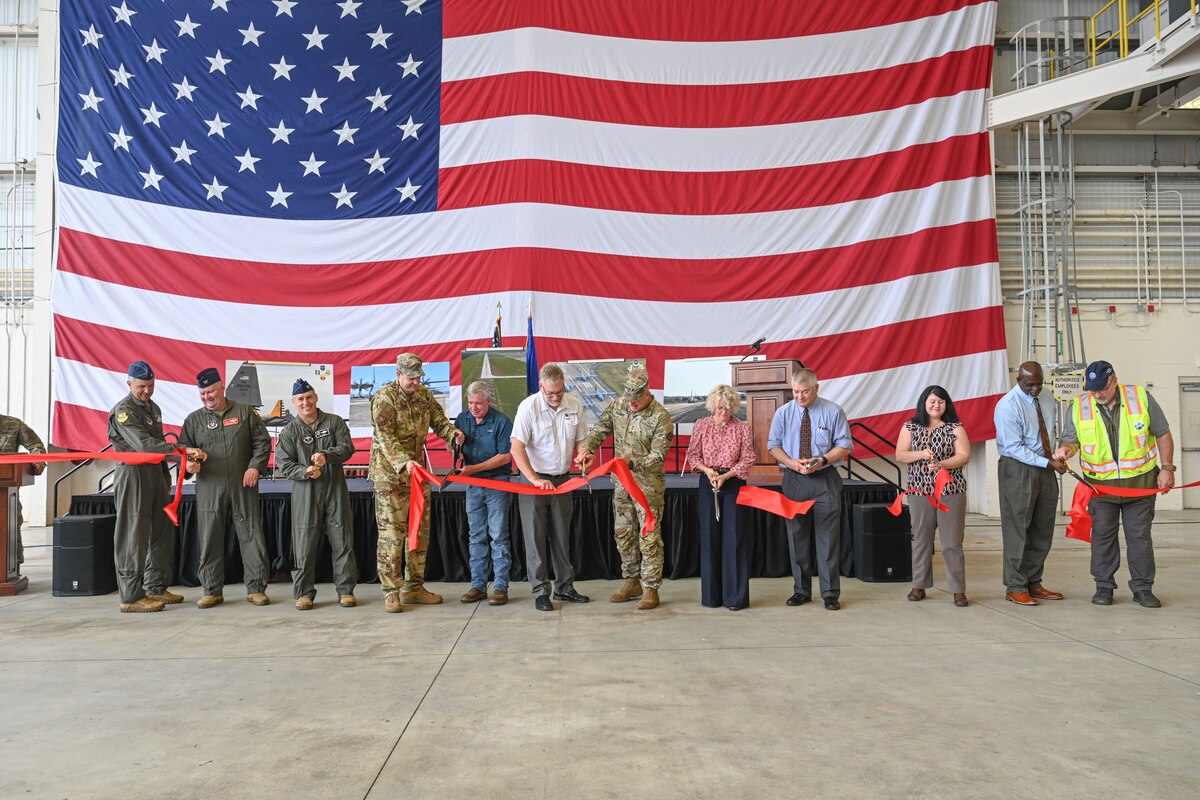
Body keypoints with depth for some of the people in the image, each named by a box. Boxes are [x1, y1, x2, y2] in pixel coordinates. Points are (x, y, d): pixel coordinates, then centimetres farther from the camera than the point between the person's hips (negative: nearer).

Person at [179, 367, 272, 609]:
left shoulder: (245, 412, 7)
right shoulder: (193, 419, 11)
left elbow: (263, 442, 7)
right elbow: (184, 449, 11)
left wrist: (255, 466, -7)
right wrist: (189, 464, -11)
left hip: (243, 487, -1)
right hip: (209, 488, 1)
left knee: (251, 536, 1)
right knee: (210, 539, 4)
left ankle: (256, 588, 9)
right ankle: (213, 591, 15)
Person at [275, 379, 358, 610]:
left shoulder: (334, 422, 6)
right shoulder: (289, 431, 5)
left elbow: (347, 447, -4)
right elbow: (285, 465, 0)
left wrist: (326, 456, -22)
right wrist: (305, 472, -18)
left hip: (335, 488, 0)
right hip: (305, 493, 0)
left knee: (342, 540, 3)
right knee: (305, 543, 1)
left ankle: (345, 589, 13)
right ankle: (303, 592, 13)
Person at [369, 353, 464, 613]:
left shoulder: (423, 395, 8)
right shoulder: (384, 399, -13)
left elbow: (438, 419, 13)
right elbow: (385, 438, -20)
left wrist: (452, 432, -9)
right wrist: (404, 462, -34)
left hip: (417, 471, 7)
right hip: (390, 474, -7)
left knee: (420, 530, 11)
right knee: (391, 533, -5)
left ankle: (414, 587, 22)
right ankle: (391, 592, 3)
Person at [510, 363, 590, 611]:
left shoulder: (574, 405, -1)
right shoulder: (528, 407, -16)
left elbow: (581, 440, 10)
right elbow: (517, 448, -19)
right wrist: (535, 480, -25)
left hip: (562, 479, 5)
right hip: (533, 479, -4)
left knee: (562, 536, 13)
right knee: (535, 538, -1)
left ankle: (564, 587, 24)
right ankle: (540, 592, 8)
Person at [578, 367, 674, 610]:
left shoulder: (661, 417, -17)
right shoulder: (618, 406, 0)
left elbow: (658, 456, -19)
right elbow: (600, 430, 4)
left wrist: (631, 463, -32)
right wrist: (587, 448, -15)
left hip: (648, 486, -6)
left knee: (649, 538, -2)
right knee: (623, 534, 13)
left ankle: (650, 588, 8)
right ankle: (632, 581, 28)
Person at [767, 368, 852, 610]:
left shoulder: (833, 411, -1)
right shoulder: (783, 413, 5)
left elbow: (844, 445, 0)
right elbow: (773, 445, 7)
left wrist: (822, 460, -17)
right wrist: (791, 462, -12)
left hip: (825, 481, -2)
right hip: (794, 481, 2)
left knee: (828, 537, -1)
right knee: (797, 537, 8)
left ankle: (830, 593, 8)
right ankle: (801, 590, 19)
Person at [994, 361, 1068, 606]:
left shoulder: (1047, 401, 7)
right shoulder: (1007, 406, -15)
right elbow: (1014, 448, -17)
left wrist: (1059, 452, 3)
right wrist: (1048, 462, -20)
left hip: (1045, 470, 7)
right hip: (1018, 470, -7)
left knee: (1043, 530, 11)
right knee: (1017, 530, -2)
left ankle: (1033, 583, 21)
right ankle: (1015, 587, 7)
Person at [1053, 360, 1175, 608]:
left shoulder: (1141, 398, -7)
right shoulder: (1079, 407, -5)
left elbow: (1163, 434, 2)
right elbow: (1071, 439, 1)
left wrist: (1167, 467, -4)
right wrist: (1065, 449, -23)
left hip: (1140, 483, 0)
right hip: (1100, 485, 1)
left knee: (1140, 536, 5)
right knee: (1102, 536, 6)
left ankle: (1143, 588, 16)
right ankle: (1104, 587, 17)